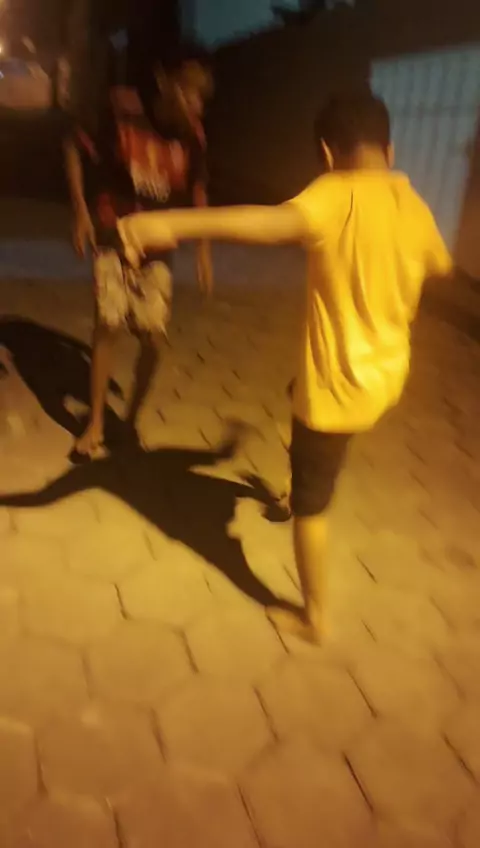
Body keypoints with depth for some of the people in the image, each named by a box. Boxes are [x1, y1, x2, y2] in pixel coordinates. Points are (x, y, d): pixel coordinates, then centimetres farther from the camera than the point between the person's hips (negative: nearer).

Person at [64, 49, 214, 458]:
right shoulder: (122, 108, -16)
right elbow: (74, 145, -4)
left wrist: (204, 249, 4)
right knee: (106, 327, -4)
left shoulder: (193, 136, -8)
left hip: (157, 247, 2)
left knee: (153, 338, -2)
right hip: (114, 239, -2)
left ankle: (132, 419, 20)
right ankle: (96, 423, 13)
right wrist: (81, 211, -9)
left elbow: (197, 190, 6)